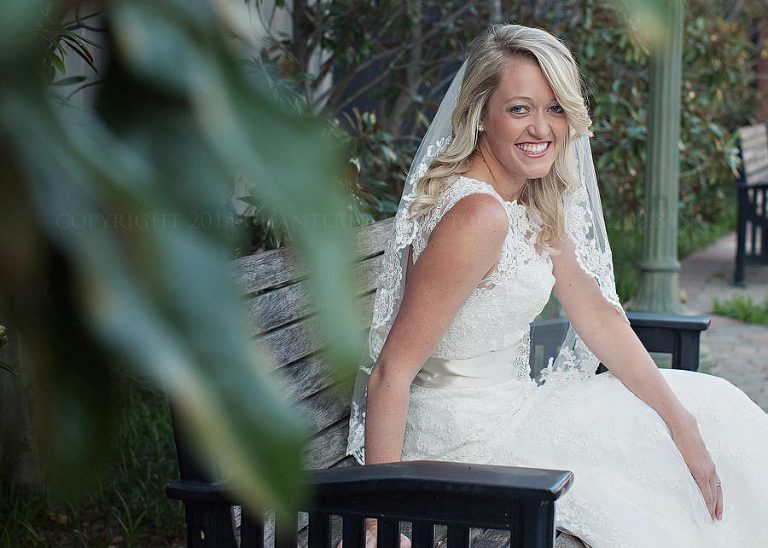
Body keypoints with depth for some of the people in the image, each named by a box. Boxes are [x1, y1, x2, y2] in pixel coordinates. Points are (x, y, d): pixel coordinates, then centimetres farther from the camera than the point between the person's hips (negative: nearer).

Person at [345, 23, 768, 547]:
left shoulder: (537, 203, 4)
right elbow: (391, 373, -27)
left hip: (512, 405, 9)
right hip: (465, 440, -9)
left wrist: (681, 424, 4)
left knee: (708, 402, 16)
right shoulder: (478, 215, -25)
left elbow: (598, 315, 8)